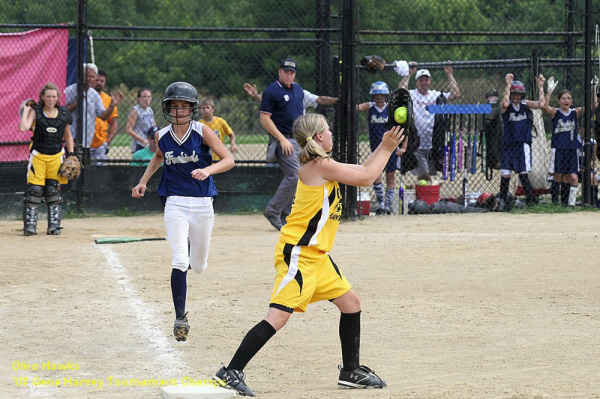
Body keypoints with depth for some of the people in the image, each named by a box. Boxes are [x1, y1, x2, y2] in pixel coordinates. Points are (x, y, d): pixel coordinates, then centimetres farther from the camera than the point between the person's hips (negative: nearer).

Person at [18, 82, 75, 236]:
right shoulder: (35, 112, -5)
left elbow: (68, 136, 15)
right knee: (34, 190, -7)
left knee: (53, 191, 2)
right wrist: (26, 110, -12)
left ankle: (54, 226, 6)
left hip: (56, 156, 2)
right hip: (38, 155, -2)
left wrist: (71, 154, 6)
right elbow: (23, 127, -22)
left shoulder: (63, 114, 4)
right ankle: (29, 225, -2)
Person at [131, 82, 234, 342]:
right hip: (175, 204, 0)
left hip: (203, 204, 0)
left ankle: (192, 247, 50)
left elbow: (229, 160, -13)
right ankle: (180, 318, -11)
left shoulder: (202, 132, -8)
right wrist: (143, 181, 16)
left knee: (198, 266, 12)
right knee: (180, 262, -18)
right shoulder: (162, 136, 1)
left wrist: (208, 170, -31)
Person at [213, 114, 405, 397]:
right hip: (297, 254, -10)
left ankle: (351, 371, 25)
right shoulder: (320, 165, -15)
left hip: (316, 256, 10)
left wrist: (384, 147, 17)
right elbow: (365, 178, -11)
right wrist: (386, 149, 0)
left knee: (351, 303, 14)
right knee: (278, 316, -15)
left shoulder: (320, 165, 14)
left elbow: (361, 172, 25)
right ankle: (230, 373, -14)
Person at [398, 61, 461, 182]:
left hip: (433, 144, 3)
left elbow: (456, 95, -5)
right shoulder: (412, 95, -2)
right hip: (417, 144, -3)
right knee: (422, 175, -6)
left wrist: (449, 75, -6)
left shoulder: (437, 95, 7)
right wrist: (409, 74, -20)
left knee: (428, 176, 11)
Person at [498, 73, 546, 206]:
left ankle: (531, 200, -2)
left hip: (523, 145, 0)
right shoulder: (506, 106, -2)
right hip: (508, 145, 0)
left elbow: (541, 104, -9)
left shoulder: (525, 104, 6)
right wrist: (508, 84, -32)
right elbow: (505, 104, -27)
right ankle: (502, 201, 12)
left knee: (523, 174, -7)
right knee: (505, 174, 1)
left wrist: (540, 87, -17)